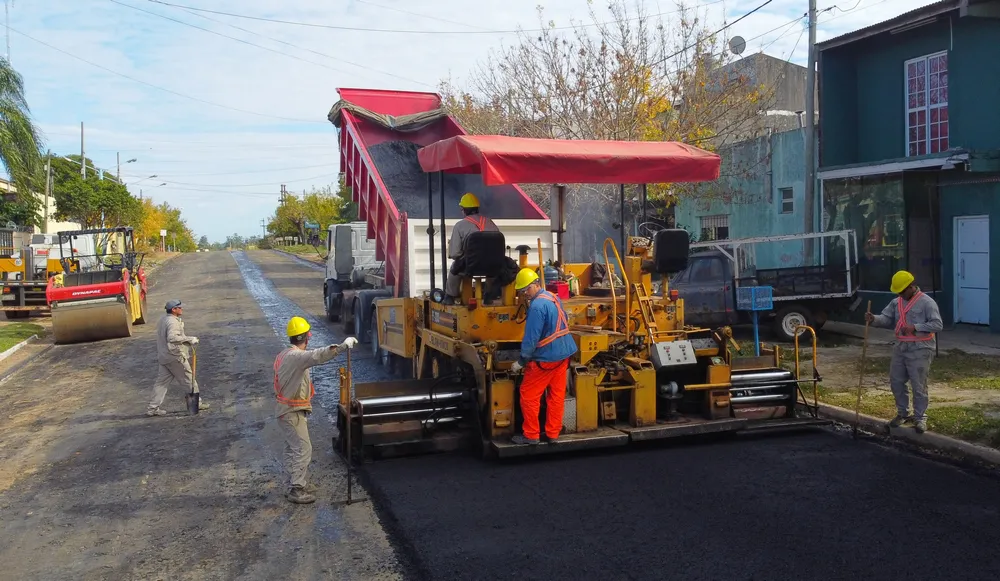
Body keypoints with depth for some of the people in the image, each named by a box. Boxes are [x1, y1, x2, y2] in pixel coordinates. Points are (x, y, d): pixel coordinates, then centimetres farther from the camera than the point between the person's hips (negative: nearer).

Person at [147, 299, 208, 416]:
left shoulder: (163, 319, 14)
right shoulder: (173, 322, -18)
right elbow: (172, 337, -31)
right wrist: (189, 339, -23)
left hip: (163, 357, 9)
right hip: (175, 357, -9)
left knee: (161, 382, 10)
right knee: (189, 379, 4)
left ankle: (153, 408, 10)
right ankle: (197, 403, 15)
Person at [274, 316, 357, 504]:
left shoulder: (285, 355, 8)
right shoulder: (295, 356, -25)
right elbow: (317, 356, -44)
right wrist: (342, 346, -49)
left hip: (288, 410, 10)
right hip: (292, 412, -10)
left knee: (292, 448, 17)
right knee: (303, 449, -6)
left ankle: (295, 485, 27)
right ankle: (296, 490, -1)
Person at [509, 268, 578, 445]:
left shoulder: (537, 306, -20)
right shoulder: (552, 297, 10)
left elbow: (531, 337, -21)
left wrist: (521, 361, -12)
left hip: (546, 357, -9)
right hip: (563, 353, 9)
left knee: (528, 395, 2)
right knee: (557, 395, 12)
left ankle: (531, 435, 8)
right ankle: (553, 434, 19)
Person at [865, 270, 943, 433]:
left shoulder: (926, 302, -10)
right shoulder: (896, 302, 9)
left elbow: (938, 324, -15)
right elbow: (886, 318, 0)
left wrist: (915, 327, -22)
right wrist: (873, 319, -20)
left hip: (920, 350, -7)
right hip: (900, 348, 7)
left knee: (919, 386, 0)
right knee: (896, 382, 12)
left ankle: (920, 418, 14)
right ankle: (903, 413, 28)